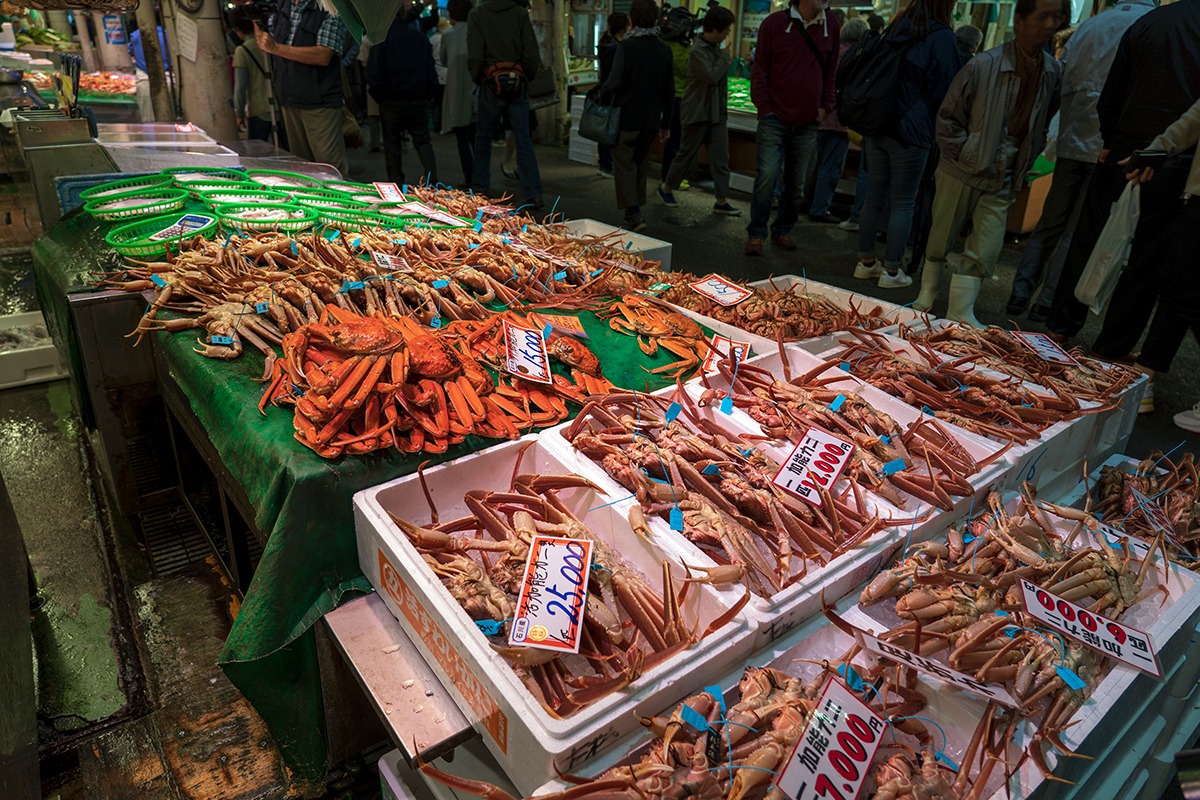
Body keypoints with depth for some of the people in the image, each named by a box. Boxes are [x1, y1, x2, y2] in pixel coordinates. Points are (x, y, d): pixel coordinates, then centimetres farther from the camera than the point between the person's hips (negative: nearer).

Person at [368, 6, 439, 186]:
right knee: (422, 141, 9)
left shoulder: (381, 37, -8)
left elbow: (374, 76, -10)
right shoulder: (420, 36, 2)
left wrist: (379, 98, 3)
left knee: (392, 144, 9)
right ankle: (431, 179, -11)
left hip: (391, 102, -2)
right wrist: (426, 96, 13)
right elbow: (431, 72, 5)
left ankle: (397, 185, 10)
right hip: (419, 101, 2)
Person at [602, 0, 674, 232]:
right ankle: (635, 212, 21)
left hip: (626, 117, -5)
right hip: (651, 120, 5)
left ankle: (633, 214, -9)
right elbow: (669, 91, 8)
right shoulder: (664, 50, 5)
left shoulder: (627, 46, -11)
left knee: (624, 165, 2)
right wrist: (666, 123, 16)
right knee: (640, 165, 16)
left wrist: (603, 90, 2)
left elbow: (614, 82, -20)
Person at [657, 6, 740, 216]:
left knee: (721, 157, 2)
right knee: (687, 155, 4)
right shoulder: (698, 51, -15)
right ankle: (666, 188, 24)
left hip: (717, 112, 8)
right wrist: (724, 59, -12)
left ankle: (722, 201, 5)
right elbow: (711, 77, -24)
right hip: (698, 112, -8)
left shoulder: (716, 47, 11)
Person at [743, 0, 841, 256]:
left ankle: (782, 231, 21)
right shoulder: (774, 23, -2)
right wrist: (764, 107, -6)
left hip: (808, 122, 4)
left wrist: (825, 106, 5)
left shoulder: (831, 26, 6)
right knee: (767, 176, -11)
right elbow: (760, 69, 0)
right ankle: (756, 233, 0)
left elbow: (831, 71, 13)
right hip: (775, 118, -3)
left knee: (796, 183, 8)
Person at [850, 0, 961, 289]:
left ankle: (866, 262, 19)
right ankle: (891, 271, 6)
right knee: (903, 204, 1)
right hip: (912, 132, -6)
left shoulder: (894, 30, 11)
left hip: (877, 128, 6)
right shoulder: (942, 38, -9)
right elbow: (944, 93, -7)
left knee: (875, 197, 13)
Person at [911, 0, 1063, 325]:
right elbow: (948, 117, -6)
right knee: (940, 238, 6)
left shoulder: (1052, 72, 3)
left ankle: (961, 313, 7)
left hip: (1003, 179, 4)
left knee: (985, 248, -1)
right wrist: (963, 154, -10)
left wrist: (1024, 163, 5)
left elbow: (1043, 124, 14)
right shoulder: (983, 65, -11)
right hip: (962, 172, -3)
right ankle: (927, 296, 24)